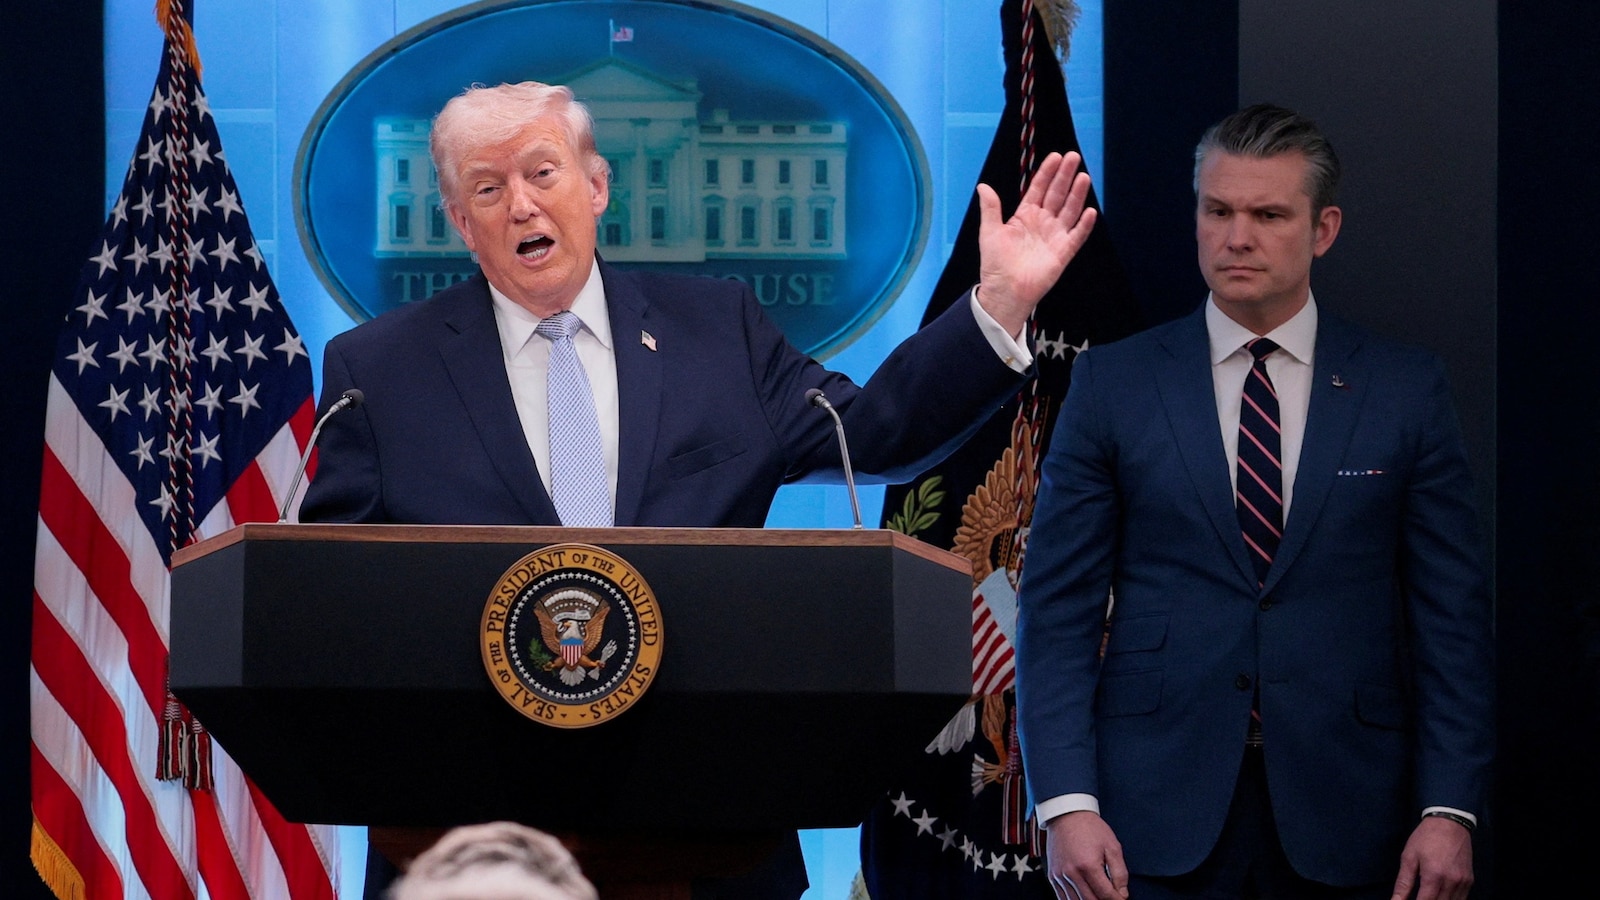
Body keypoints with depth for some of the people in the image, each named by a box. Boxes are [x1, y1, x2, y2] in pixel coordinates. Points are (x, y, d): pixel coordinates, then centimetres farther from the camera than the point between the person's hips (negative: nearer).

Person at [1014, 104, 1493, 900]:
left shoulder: (1405, 389, 5)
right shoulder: (1113, 382, 4)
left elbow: (1451, 615, 3)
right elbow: (1058, 609, 1)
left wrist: (1449, 810, -6)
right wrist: (1065, 803, -10)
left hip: (1341, 817, 0)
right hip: (1159, 816, 0)